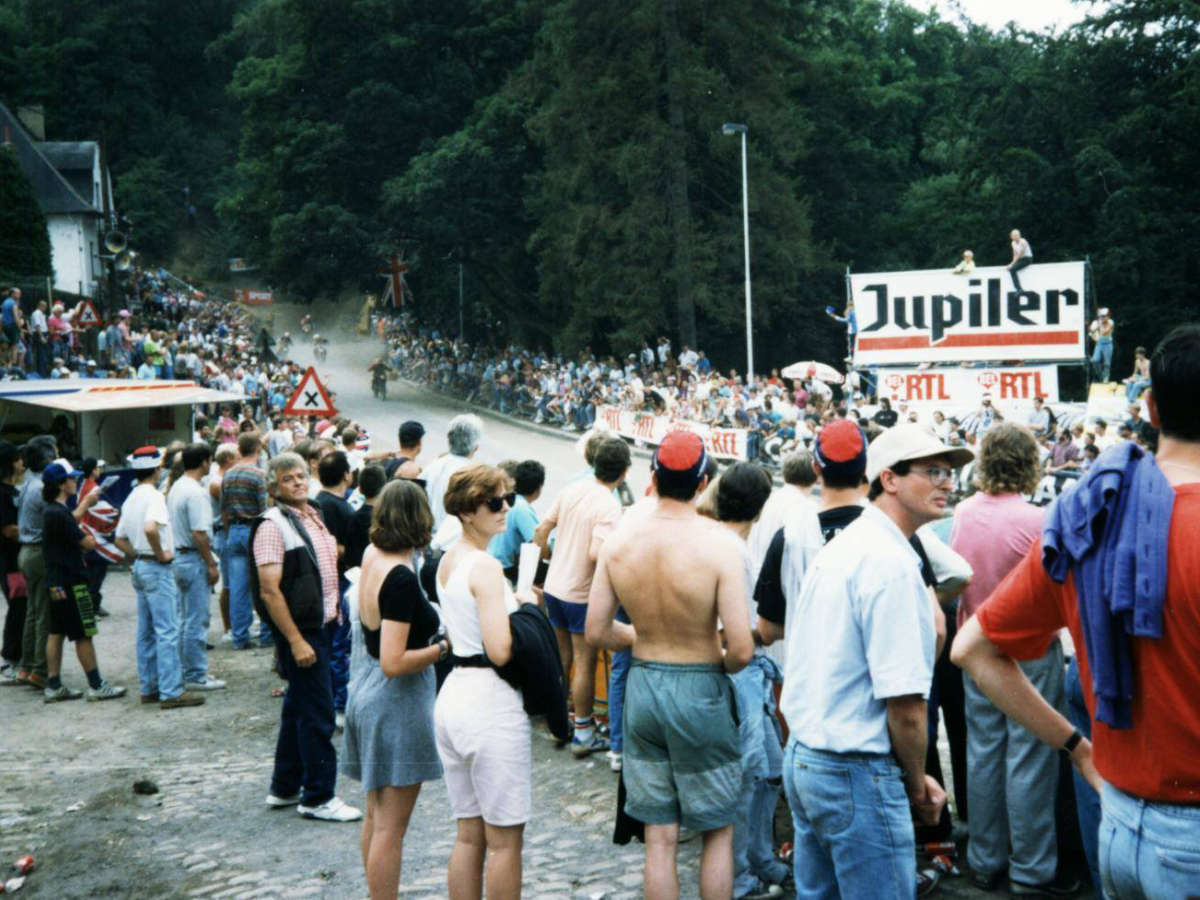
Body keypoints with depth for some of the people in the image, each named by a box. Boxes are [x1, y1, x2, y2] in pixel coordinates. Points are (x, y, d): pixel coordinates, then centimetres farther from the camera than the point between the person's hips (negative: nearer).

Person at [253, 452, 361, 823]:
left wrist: (334, 611, 17)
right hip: (299, 629, -9)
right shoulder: (272, 526, -15)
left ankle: (284, 788, 27)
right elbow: (270, 590, -20)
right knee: (317, 713, -5)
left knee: (298, 707, 16)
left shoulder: (313, 515, 12)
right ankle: (317, 798, 4)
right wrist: (295, 641, -22)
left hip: (323, 624, 9)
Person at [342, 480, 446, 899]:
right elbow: (394, 662, -26)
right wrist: (443, 647, -14)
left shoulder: (372, 556, 1)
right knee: (391, 827, -1)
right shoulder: (400, 577, -23)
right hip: (398, 701, -9)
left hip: (368, 691, 9)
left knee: (375, 814, 19)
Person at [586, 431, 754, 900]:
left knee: (659, 835, 13)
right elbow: (742, 649, -21)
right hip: (700, 689, -4)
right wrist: (724, 665, 2)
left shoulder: (619, 540, -6)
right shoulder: (719, 543, -19)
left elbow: (595, 632, 0)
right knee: (718, 830, 15)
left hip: (642, 685, 4)